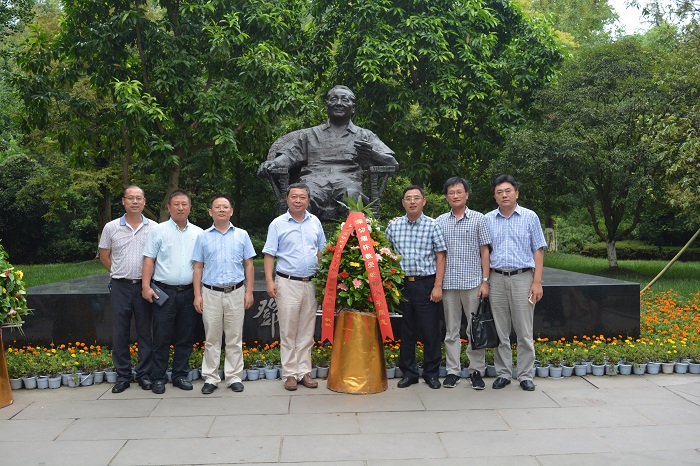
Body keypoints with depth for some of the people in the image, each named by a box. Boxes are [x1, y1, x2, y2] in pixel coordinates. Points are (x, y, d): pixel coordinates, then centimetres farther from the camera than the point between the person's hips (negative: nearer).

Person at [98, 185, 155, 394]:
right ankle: (123, 375, 17)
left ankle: (144, 374, 16)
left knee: (145, 332, 6)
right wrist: (121, 273, 4)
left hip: (144, 286, 0)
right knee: (120, 333, 6)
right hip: (120, 287, 1)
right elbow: (104, 256, 10)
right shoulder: (111, 227, 3)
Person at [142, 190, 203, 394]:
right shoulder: (158, 231, 1)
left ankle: (180, 375, 20)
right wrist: (146, 286, -11)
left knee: (185, 338, 9)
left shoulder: (198, 233, 9)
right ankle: (158, 378, 11)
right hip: (164, 292, -3)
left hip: (188, 293, 3)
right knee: (162, 337, 1)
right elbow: (149, 260, -2)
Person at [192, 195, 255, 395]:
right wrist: (197, 295, -1)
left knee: (234, 338, 5)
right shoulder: (203, 237, 7)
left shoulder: (242, 235, 7)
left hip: (235, 292, 0)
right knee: (211, 339, 5)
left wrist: (249, 292, -1)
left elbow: (249, 265, 7)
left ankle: (234, 377, 14)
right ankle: (210, 378, 14)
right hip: (210, 293, 0)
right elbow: (198, 267, 6)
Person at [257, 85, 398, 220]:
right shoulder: (309, 135, 30)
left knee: (351, 193, -39)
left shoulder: (364, 136, 26)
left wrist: (372, 154, -8)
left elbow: (393, 164, 16)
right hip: (313, 180, 1)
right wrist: (271, 163, -7)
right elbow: (288, 156, 18)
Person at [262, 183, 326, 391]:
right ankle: (290, 373, 8)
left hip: (311, 283, 3)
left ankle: (304, 371, 17)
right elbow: (269, 255, -2)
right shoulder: (278, 224, 0)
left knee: (307, 331, 8)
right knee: (288, 332, 0)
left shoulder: (315, 222, 10)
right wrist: (269, 281, -11)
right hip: (288, 283, -3)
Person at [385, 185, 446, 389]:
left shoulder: (432, 225, -1)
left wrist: (438, 286, -8)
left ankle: (431, 373, 17)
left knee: (430, 330, 2)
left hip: (426, 283, -2)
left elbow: (440, 257, -1)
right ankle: (409, 373, 21)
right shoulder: (394, 226, 7)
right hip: (402, 283, 3)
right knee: (406, 330, 10)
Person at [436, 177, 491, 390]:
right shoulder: (440, 222, 8)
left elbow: (484, 251, 2)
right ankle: (453, 371, 15)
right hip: (448, 283, 2)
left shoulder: (478, 219, 3)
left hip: (473, 283, -2)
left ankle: (476, 371, 13)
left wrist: (485, 281, -3)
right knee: (451, 330, 8)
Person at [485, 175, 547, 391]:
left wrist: (537, 282, -6)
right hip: (496, 279, 2)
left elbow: (538, 250, 2)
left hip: (522, 278, -2)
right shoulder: (488, 219, 9)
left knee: (525, 332, 1)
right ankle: (503, 374, 17)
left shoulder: (530, 217, 4)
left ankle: (525, 376, 11)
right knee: (500, 332, 7)